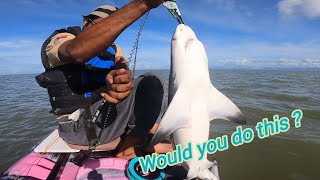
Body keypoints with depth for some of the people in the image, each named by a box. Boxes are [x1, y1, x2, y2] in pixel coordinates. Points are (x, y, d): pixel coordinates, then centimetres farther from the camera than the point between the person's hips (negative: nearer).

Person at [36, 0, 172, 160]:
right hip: (79, 124, -6)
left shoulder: (113, 49, 12)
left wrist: (121, 77, -39)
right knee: (150, 84, -17)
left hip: (109, 114, 7)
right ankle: (129, 146, -6)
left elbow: (123, 68, -11)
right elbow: (77, 51, -32)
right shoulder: (59, 39, -6)